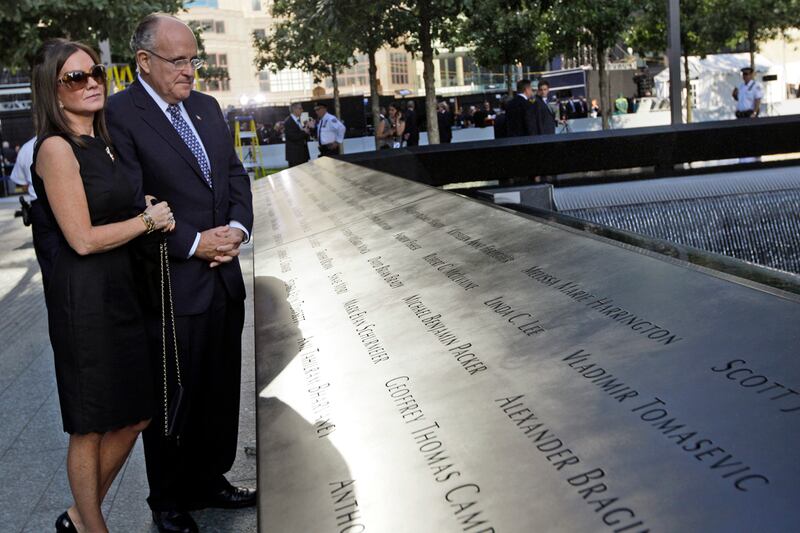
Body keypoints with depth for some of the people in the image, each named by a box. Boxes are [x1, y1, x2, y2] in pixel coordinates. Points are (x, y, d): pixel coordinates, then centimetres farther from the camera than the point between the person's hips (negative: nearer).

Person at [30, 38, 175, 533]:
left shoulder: (103, 143, 11)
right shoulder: (56, 148, -13)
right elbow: (83, 239, -17)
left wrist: (158, 221, 2)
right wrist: (149, 220, -7)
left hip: (123, 289, 8)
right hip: (84, 297, -8)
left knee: (134, 416, 16)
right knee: (90, 428, 8)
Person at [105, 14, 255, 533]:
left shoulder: (207, 106, 10)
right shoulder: (119, 114, -12)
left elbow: (236, 175, 12)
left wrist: (237, 227, -5)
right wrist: (193, 244, -18)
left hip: (223, 279, 7)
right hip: (170, 287, -6)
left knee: (221, 392, 18)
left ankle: (209, 480, 39)